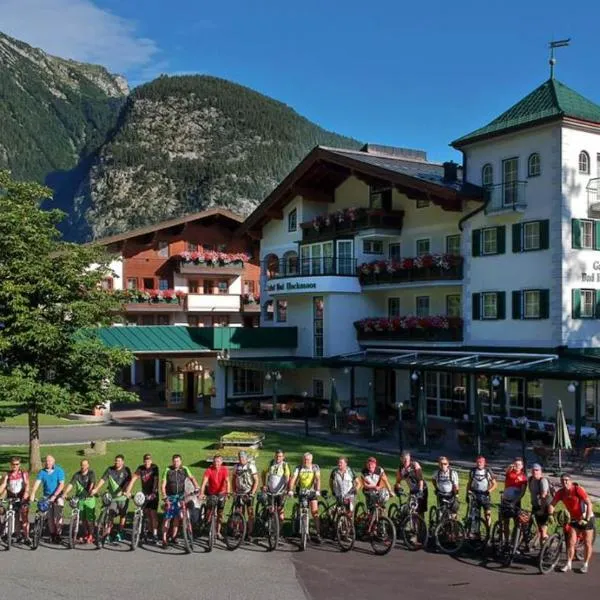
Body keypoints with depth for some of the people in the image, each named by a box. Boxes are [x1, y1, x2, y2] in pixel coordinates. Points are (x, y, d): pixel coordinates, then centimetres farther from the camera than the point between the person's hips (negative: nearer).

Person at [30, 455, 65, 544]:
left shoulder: (59, 471, -8)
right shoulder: (42, 472, 0)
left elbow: (61, 484, -14)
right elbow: (37, 482, -11)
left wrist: (54, 495, -24)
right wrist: (33, 494, -27)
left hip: (57, 496, -3)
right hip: (47, 496, 3)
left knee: (57, 516, -12)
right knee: (50, 516, 4)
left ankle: (58, 534, -3)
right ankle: (52, 535, 15)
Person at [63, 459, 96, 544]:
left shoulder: (91, 473, -3)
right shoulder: (76, 475, 4)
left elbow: (92, 483, -18)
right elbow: (70, 484, -8)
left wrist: (90, 491, -35)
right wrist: (65, 494, -22)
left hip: (89, 499, -3)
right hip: (79, 499, 3)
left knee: (89, 519, -3)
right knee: (81, 519, 4)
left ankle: (90, 536, 10)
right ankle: (84, 536, 16)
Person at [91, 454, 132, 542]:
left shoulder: (126, 470, -5)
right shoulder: (110, 470, 1)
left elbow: (128, 482, -16)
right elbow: (102, 479, -7)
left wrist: (126, 491, -33)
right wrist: (96, 489, -20)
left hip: (123, 497, -1)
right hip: (112, 496, 1)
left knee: (122, 515, 9)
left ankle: (119, 534, 24)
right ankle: (107, 534, -4)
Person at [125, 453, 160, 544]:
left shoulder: (154, 468, -11)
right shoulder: (140, 468, -5)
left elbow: (156, 479, -20)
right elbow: (133, 479, -12)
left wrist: (154, 491, -34)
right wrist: (128, 491, -23)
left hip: (153, 493, -3)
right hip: (144, 494, 3)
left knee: (153, 513, -10)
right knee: (147, 514, 6)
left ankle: (155, 534, -10)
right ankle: (152, 532, 18)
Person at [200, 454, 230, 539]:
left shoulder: (224, 469, -16)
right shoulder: (209, 470, -19)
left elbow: (227, 481, -25)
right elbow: (204, 482, -28)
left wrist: (228, 492, -42)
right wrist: (201, 493, -41)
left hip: (221, 493, 1)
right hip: (211, 493, -1)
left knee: (220, 513, 4)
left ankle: (218, 532, 15)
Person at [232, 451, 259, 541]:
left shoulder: (251, 466, -6)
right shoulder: (236, 466, 5)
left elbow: (256, 480, -6)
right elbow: (233, 479, 15)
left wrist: (253, 492, -13)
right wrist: (234, 491, 5)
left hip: (249, 493, -3)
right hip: (239, 493, 3)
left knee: (250, 514, -5)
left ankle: (249, 533, 0)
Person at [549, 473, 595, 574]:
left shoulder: (578, 489, -23)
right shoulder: (561, 492, -8)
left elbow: (589, 504, -25)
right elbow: (552, 504, -4)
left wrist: (586, 519, -30)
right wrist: (550, 515, -20)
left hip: (586, 518, -4)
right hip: (574, 519, 4)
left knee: (587, 543, 3)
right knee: (571, 542, -1)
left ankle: (586, 565, 17)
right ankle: (568, 564, 6)